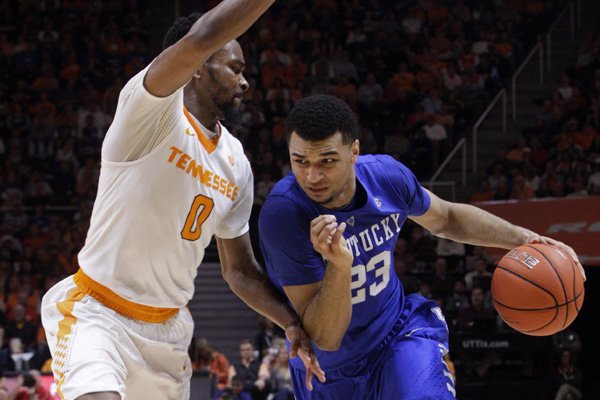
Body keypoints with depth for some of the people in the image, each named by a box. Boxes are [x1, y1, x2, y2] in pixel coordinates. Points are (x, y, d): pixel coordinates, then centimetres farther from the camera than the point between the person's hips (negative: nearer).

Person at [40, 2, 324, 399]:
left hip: (167, 326, 8)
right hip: (97, 312, -8)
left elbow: (240, 269, 13)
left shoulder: (236, 162, 6)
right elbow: (200, 40, -36)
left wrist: (292, 321, -1)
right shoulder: (153, 113, -15)